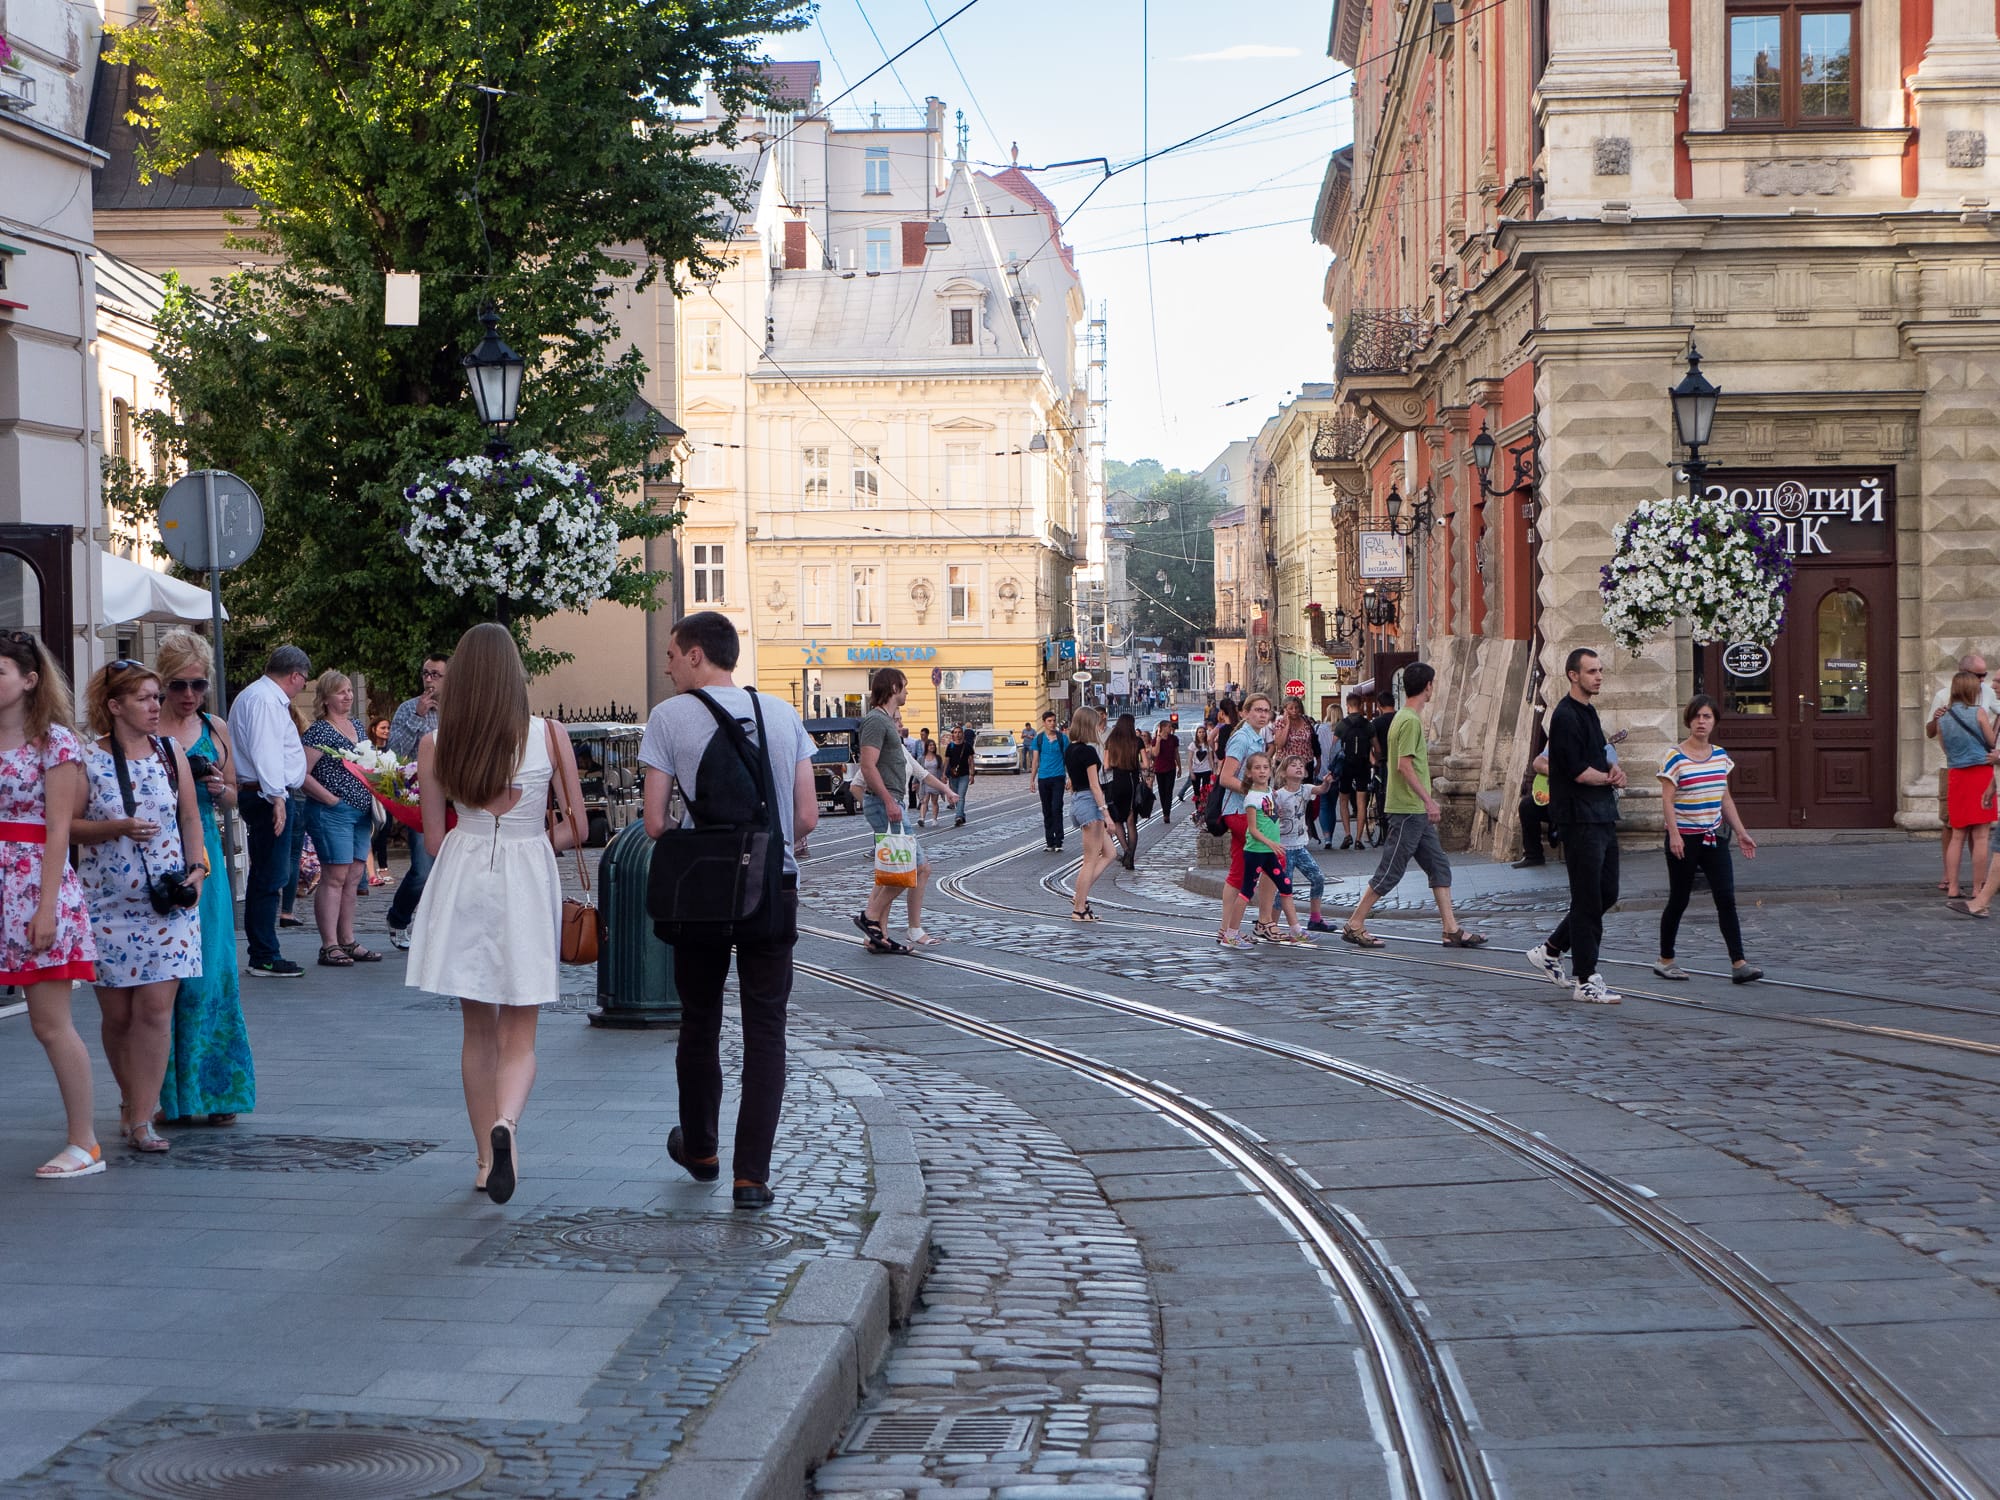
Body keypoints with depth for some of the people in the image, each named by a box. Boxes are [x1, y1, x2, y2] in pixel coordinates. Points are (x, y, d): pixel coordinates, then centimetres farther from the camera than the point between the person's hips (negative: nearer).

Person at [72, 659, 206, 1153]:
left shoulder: (172, 754, 7)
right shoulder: (87, 759, -2)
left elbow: (191, 818, 13)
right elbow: (68, 826, -3)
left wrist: (197, 868, 0)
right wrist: (118, 827, -17)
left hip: (168, 903, 1)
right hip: (108, 903, -1)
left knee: (155, 1009, -7)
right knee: (117, 1014, 4)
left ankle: (140, 1118, -4)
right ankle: (132, 1102, 25)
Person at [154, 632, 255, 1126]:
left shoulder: (215, 731, 12)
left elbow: (232, 794, 20)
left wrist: (219, 789, -1)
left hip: (205, 853, 4)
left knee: (212, 969, 1)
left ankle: (214, 1089, 8)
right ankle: (173, 1097, 4)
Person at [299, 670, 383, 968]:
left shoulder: (357, 728, 15)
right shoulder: (319, 731, -9)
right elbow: (301, 774, -14)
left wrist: (375, 790, 10)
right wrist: (331, 799, -16)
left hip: (361, 812, 8)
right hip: (332, 813, -8)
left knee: (354, 878, 9)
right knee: (334, 877, -8)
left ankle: (348, 942, 15)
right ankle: (329, 946, -7)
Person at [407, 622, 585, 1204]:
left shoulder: (434, 744, -2)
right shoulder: (549, 736, -4)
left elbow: (434, 839, 3)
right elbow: (575, 831, 1)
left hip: (461, 882, 2)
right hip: (527, 884, -1)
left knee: (478, 1030, 16)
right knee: (519, 1036, 3)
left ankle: (487, 1158, 20)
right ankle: (504, 1123, -27)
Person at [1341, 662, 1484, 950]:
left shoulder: (1405, 717, 15)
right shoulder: (1410, 720, -16)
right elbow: (1404, 765, -22)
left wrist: (1428, 803, 23)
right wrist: (1429, 800, -22)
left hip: (1416, 811, 10)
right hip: (1407, 810, -10)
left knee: (1439, 866, 8)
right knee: (1391, 871, -5)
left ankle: (1452, 930, 9)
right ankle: (1354, 925, 2)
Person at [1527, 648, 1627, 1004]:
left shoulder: (1588, 712, 17)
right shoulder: (1566, 716, -14)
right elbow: (1578, 771, -20)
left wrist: (1614, 768, 3)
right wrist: (1610, 778, -2)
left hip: (1602, 817, 10)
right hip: (1579, 818, -10)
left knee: (1606, 894, 13)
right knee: (1588, 901, -6)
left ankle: (1550, 950, 23)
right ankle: (1585, 981, 0)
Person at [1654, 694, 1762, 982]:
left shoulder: (1721, 756, 9)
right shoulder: (1676, 757, -9)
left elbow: (1725, 798, 15)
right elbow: (1667, 800, -12)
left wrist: (1741, 832, 13)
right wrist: (1674, 834, -22)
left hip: (1714, 837, 5)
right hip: (1684, 839, -5)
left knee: (1726, 899, -5)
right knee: (1679, 900, 4)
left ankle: (1738, 963, -7)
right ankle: (1665, 960, 18)